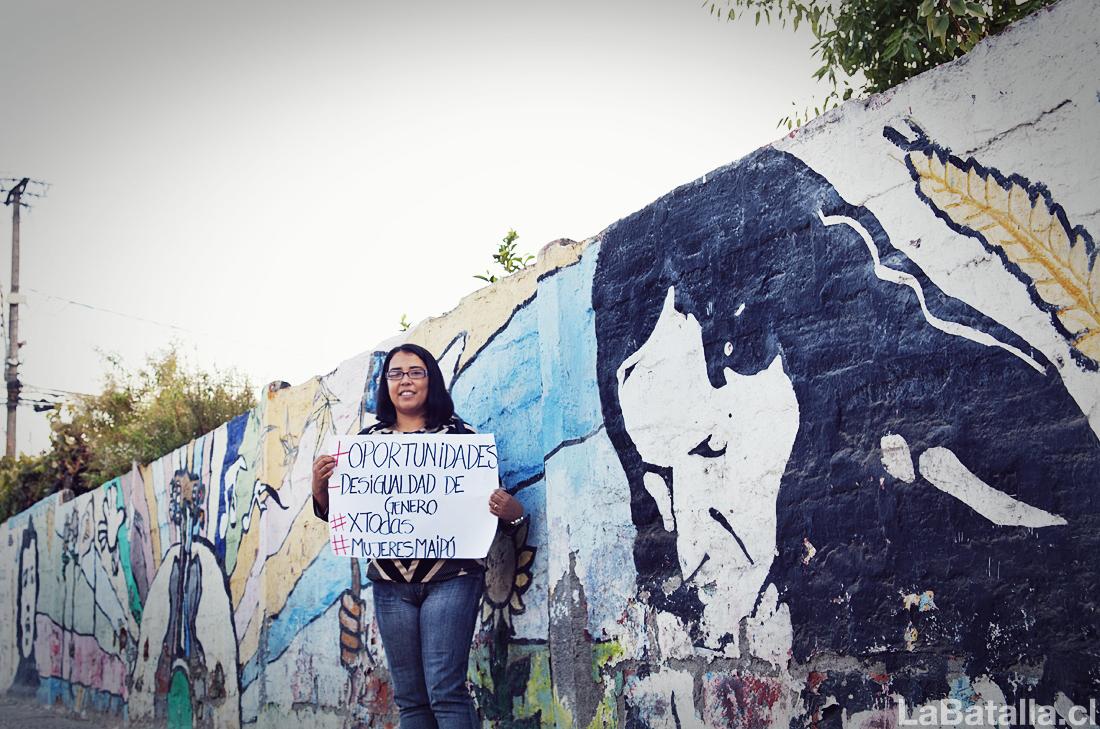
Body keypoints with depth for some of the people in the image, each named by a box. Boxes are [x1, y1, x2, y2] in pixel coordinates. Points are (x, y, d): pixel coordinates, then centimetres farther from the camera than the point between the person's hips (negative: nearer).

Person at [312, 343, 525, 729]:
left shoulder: (457, 434, 0)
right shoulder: (368, 440, 10)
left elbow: (487, 497, 1)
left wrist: (511, 510, -22)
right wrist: (319, 484, -7)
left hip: (449, 577, -4)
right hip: (391, 584, 4)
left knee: (445, 690, -9)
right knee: (410, 698, 8)